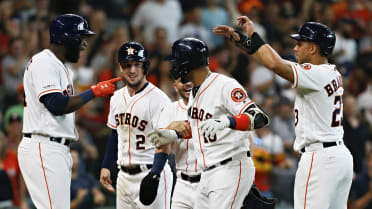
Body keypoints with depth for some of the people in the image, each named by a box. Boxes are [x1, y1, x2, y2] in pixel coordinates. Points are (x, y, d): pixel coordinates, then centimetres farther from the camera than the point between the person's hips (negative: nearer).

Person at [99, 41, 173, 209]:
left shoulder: (158, 99, -13)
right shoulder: (117, 98, 11)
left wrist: (154, 175, -31)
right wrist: (106, 166, 15)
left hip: (150, 172, -7)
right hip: (124, 176, 7)